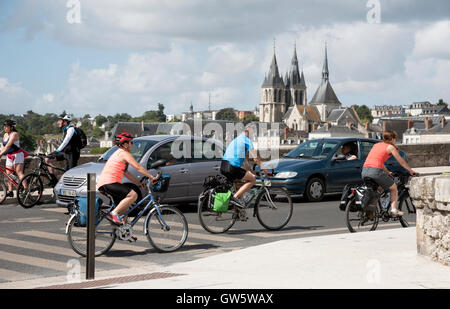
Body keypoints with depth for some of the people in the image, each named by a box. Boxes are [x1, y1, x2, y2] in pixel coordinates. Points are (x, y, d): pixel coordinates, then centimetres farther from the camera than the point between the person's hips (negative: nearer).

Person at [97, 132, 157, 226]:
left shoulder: (118, 153, 26)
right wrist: (152, 177, -10)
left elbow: (126, 173, 28)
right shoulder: (124, 153, -4)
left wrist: (138, 182, 24)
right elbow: (138, 167, -12)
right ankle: (114, 213, -24)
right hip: (109, 183, -11)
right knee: (133, 195, -23)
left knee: (125, 208, 18)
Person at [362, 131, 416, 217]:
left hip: (364, 171, 6)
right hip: (376, 171, -6)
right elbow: (401, 162, 13)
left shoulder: (376, 145, 25)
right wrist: (411, 171, 26)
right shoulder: (390, 147, 7)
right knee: (394, 188, 16)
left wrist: (388, 172, 43)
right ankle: (394, 210, 5)